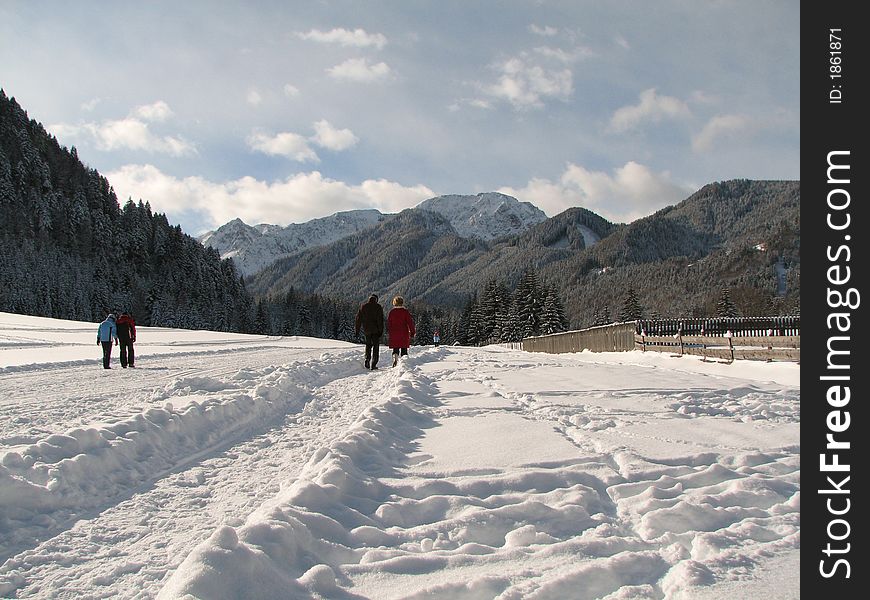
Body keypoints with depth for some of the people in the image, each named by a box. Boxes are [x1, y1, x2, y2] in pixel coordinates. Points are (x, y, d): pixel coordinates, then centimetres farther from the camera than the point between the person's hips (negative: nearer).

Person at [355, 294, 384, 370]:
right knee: (376, 346, 4)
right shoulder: (378, 307, -6)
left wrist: (357, 330, 11)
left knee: (368, 345, 19)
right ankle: (373, 364, -3)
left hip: (366, 330, 3)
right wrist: (381, 330, -9)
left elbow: (358, 318, 7)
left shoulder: (363, 306, 6)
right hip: (375, 330, -3)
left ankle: (367, 362, 8)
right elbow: (380, 320, -11)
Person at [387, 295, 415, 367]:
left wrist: (389, 331, 20)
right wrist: (413, 332, 0)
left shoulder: (391, 312, 2)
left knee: (395, 349, 7)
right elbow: (410, 322, -5)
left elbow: (388, 322, 8)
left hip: (394, 334, 2)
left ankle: (395, 358, -19)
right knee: (404, 350, 7)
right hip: (404, 333, -2)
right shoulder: (405, 311, -5)